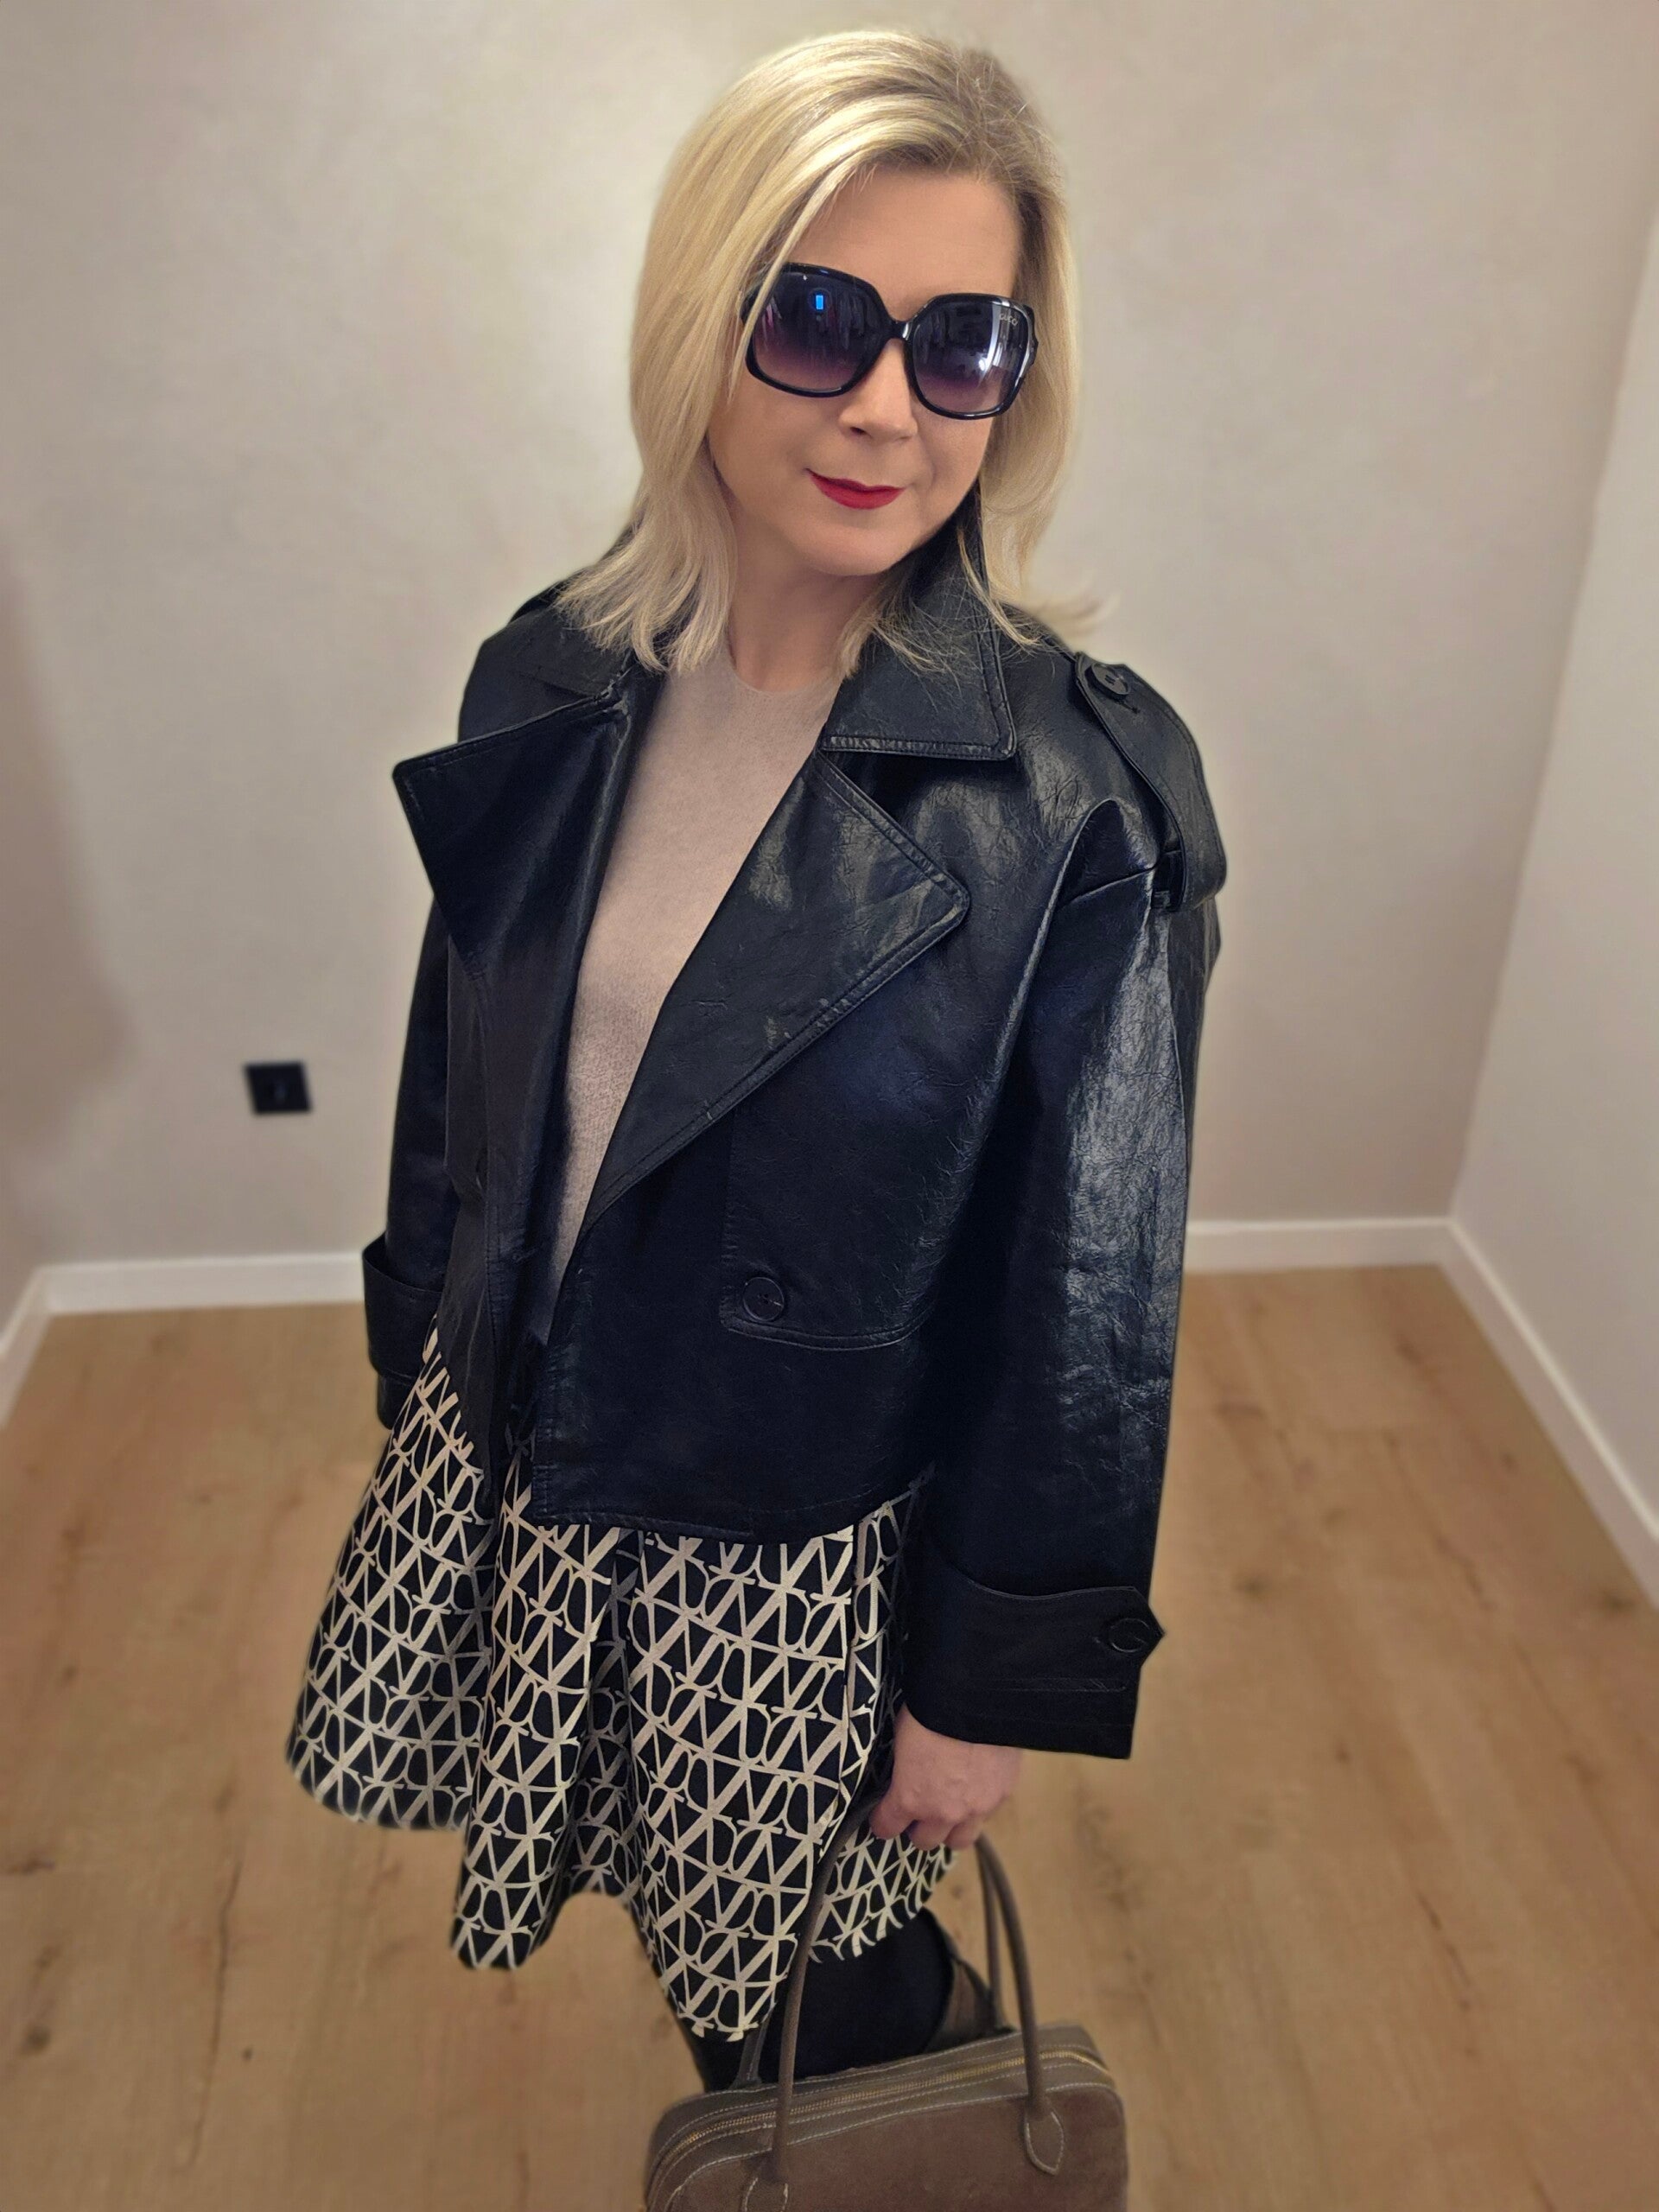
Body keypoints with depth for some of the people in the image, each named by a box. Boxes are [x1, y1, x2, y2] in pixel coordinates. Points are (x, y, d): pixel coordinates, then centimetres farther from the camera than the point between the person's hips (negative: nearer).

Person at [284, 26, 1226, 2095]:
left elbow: (1092, 1292, -15)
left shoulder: (1080, 798, -21)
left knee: (816, 1995, 19)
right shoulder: (550, 689, -7)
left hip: (811, 1564, -4)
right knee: (704, 1945, 27)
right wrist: (419, 1371, 13)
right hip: (512, 1478, 5)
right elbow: (456, 1076, 5)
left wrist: (1000, 1683, -8)